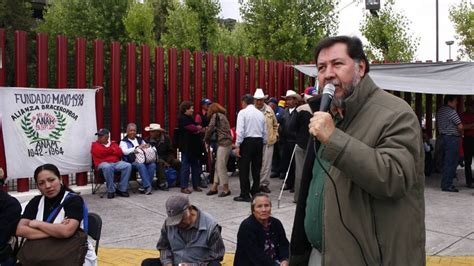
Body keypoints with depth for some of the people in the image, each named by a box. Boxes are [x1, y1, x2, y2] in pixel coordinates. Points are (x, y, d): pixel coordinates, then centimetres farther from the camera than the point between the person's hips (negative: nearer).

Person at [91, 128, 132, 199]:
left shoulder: (113, 143, 21)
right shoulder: (95, 145, 12)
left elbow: (120, 153, 7)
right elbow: (100, 153, -9)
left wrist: (108, 151, -4)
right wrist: (112, 150, 3)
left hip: (116, 163, 4)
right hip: (103, 163, -4)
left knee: (128, 165, -23)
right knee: (107, 167, -40)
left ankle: (122, 189, -18)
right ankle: (111, 191, -25)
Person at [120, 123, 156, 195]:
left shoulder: (140, 140, 24)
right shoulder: (124, 142, 10)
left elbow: (147, 148, 23)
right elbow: (125, 151, -9)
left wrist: (147, 146, -2)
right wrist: (137, 147, -17)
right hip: (132, 161, -4)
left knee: (153, 165, -26)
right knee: (141, 165, -35)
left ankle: (144, 186, -22)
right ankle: (147, 186, -33)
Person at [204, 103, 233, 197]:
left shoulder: (216, 115, -2)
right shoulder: (223, 116, 22)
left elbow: (210, 128, -10)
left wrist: (206, 139, 4)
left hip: (223, 143, -9)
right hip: (227, 143, 9)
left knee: (221, 167, -5)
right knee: (218, 166, 10)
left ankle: (226, 189, 0)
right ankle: (214, 188, 14)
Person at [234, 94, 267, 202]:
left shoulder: (242, 112, -5)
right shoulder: (260, 113, 10)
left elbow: (240, 130, -13)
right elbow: (265, 131, 10)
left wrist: (237, 146, -11)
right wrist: (263, 143, 19)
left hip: (247, 141, -5)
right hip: (259, 141, 5)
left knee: (244, 169, 0)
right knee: (256, 168, 12)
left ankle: (245, 195, 1)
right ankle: (255, 192, 18)